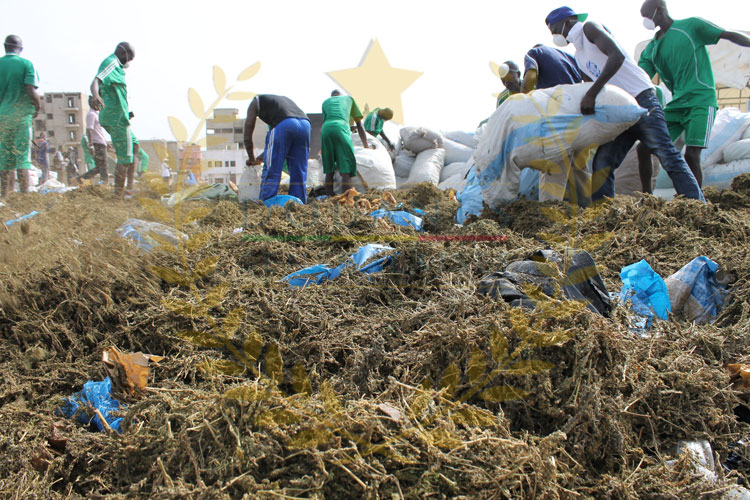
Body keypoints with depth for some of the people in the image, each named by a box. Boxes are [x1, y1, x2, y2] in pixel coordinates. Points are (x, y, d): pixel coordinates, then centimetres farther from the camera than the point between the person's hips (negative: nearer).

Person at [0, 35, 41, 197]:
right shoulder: (26, 64, -3)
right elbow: (31, 92, -12)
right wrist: (38, 107, 6)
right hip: (22, 115, -3)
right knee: (23, 155, -3)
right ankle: (25, 192, -7)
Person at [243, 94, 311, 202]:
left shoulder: (256, 101, 26)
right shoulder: (284, 99, 41)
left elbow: (247, 135, 23)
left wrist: (251, 159, 33)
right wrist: (261, 157, 45)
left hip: (283, 124, -5)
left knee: (271, 171, 2)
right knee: (299, 172, 12)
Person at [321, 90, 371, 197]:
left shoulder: (325, 102, 33)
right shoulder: (349, 98, 31)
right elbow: (359, 125, 29)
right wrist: (366, 146, 30)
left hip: (326, 129, 3)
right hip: (341, 128, -3)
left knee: (329, 169, 8)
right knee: (346, 168, -8)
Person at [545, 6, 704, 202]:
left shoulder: (589, 28, -4)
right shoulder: (579, 56, 21)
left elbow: (617, 56, -22)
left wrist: (591, 94, -28)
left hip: (641, 99, -9)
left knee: (667, 156, -13)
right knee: (602, 163, -3)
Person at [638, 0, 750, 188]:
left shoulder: (691, 26, 2)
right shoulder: (652, 49, 16)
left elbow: (730, 35, -1)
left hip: (701, 101, -6)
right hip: (676, 105, 6)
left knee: (691, 155, -18)